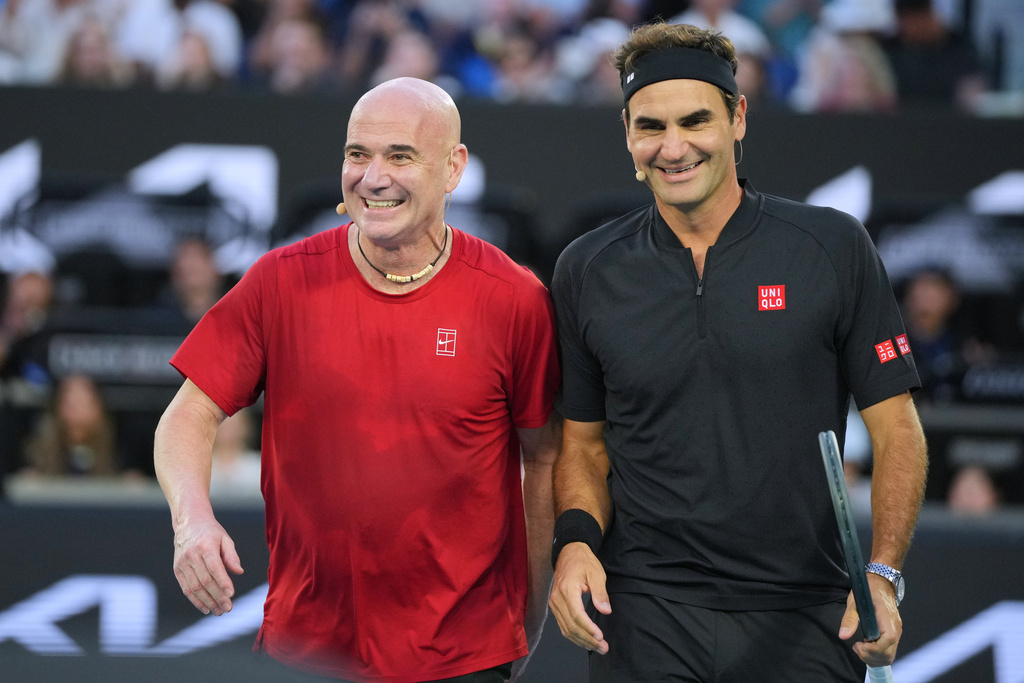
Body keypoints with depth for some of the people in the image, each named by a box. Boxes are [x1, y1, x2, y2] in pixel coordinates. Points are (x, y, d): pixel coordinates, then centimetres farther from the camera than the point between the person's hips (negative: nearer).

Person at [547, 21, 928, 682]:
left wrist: (883, 574, -12)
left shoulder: (834, 247, -2)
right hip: (643, 620, 1)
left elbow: (896, 429, 0)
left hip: (804, 620, -1)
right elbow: (585, 441, 12)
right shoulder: (587, 272, 5)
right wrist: (577, 540, -7)